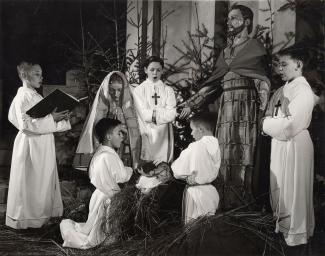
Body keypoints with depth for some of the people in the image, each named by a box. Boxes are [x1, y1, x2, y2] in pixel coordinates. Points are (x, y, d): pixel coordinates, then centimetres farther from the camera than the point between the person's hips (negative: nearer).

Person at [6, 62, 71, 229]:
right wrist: (51, 118, -26)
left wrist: (61, 118, 4)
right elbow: (26, 125, -22)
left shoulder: (36, 96, 13)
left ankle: (41, 214, 24)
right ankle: (26, 218, 12)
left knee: (44, 181, 13)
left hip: (42, 146, 9)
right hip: (30, 145, -9)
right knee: (30, 182, 1)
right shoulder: (23, 96, -14)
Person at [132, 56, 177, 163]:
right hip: (146, 135, -1)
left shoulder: (168, 90, 8)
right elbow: (144, 114, -8)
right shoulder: (138, 90, 4)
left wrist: (153, 113, -7)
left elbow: (171, 115, -3)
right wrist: (162, 112, -6)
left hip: (164, 135, 2)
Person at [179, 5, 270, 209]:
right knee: (226, 156, 3)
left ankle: (243, 204, -3)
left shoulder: (254, 47, 5)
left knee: (241, 154, -8)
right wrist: (192, 104, 18)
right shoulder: (226, 52, 22)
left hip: (245, 104, -6)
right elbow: (213, 83, 22)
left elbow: (263, 82, -2)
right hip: (226, 106, 6)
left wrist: (263, 112, -12)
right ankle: (228, 205, 9)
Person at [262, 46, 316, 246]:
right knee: (279, 188, 16)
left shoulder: (303, 90, -14)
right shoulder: (281, 91, 10)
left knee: (294, 191, 4)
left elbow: (291, 125, -22)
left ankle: (297, 233, 18)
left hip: (295, 145, -8)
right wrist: (278, 123, -9)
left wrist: (271, 123, -9)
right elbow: (268, 121, 11)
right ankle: (282, 224, 31)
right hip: (279, 144, 8)